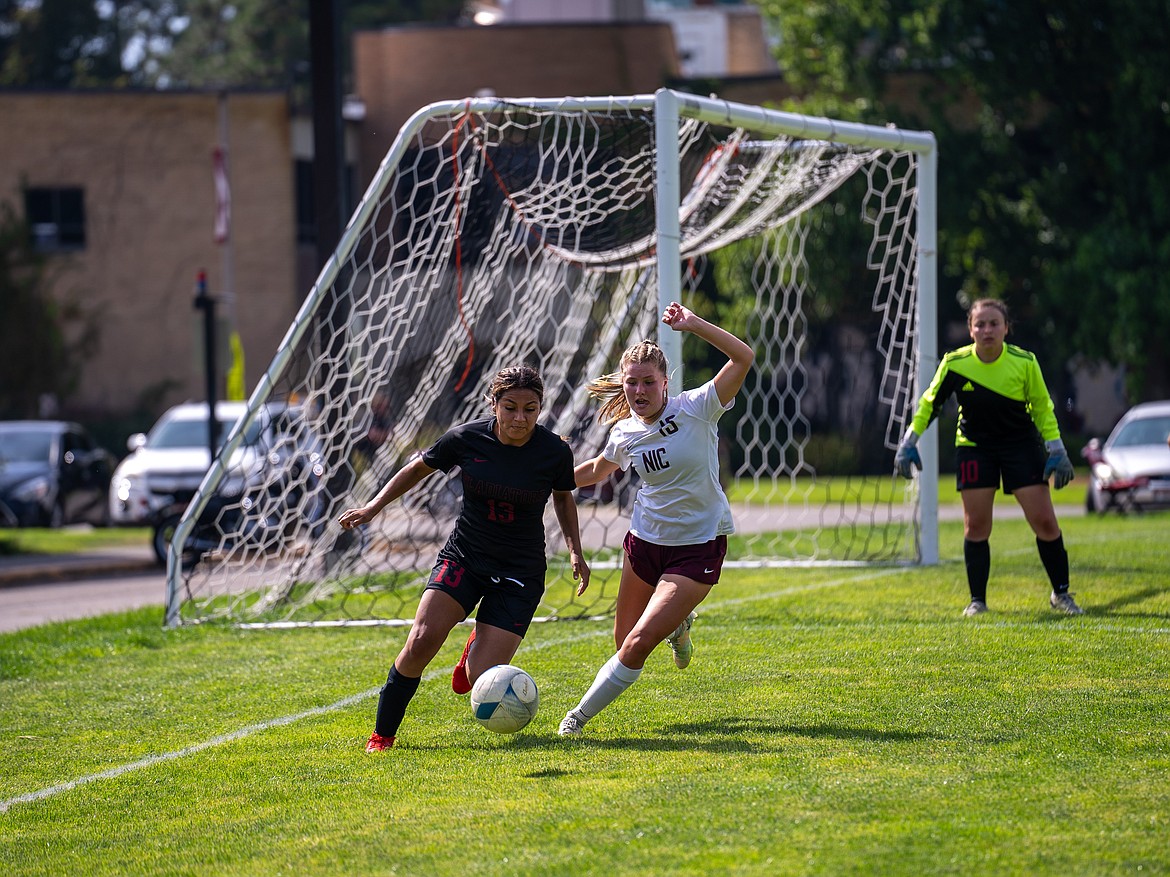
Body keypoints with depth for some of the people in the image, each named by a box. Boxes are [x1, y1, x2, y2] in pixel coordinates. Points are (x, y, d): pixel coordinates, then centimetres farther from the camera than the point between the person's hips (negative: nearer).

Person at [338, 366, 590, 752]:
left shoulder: (554, 451, -11)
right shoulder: (466, 438, -12)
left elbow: (563, 498, 10)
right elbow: (418, 468, 7)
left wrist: (575, 551, 0)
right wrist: (374, 506, 0)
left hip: (520, 573, 0)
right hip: (462, 557, 0)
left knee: (480, 682, -10)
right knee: (421, 642, -21)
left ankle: (478, 646, 29)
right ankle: (382, 735, -3)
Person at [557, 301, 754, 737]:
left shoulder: (696, 408, -16)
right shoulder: (625, 432, -2)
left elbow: (743, 358, -29)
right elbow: (598, 470, 21)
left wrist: (694, 324, -36)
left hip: (699, 548, -5)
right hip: (645, 540, 5)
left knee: (639, 644, -14)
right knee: (625, 643, 14)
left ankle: (581, 715, 4)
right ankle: (678, 625, 47)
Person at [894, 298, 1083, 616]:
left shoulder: (1025, 362, -14)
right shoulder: (955, 363, -13)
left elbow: (1042, 407, 0)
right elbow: (930, 402, 2)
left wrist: (1056, 451, -4)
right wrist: (909, 442, 1)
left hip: (1022, 444, -1)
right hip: (974, 445, 1)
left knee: (1044, 521, -5)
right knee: (975, 526, -4)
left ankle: (1061, 593, 10)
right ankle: (977, 600, 8)